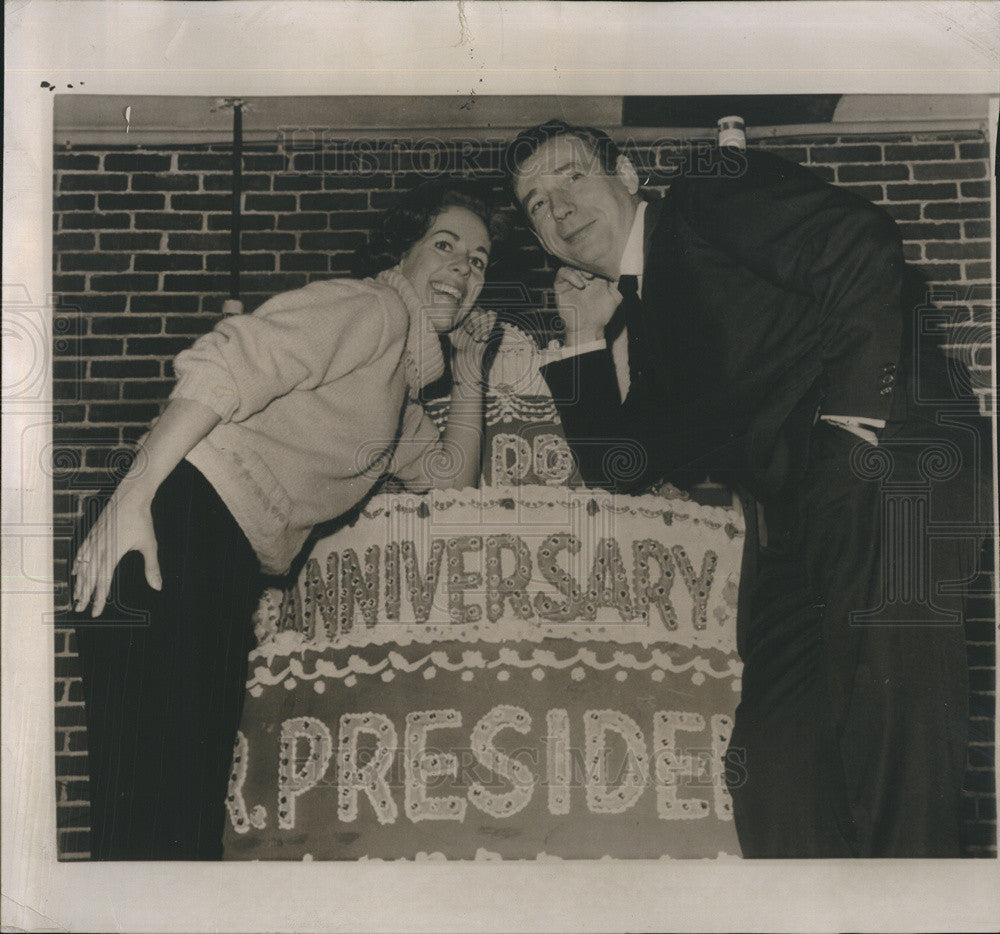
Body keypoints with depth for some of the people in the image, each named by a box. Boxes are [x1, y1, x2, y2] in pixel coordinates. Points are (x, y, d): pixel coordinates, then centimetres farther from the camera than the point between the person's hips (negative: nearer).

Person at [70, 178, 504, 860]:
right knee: (150, 808, -12)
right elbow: (228, 364, -16)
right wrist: (133, 495, -25)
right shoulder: (373, 307, -3)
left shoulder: (400, 392, 27)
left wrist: (470, 370, 26)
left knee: (199, 797, 12)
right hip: (182, 525, -10)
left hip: (232, 573, 10)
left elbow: (456, 479, 35)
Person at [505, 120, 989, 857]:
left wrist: (853, 406, -16)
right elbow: (621, 471, 18)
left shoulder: (713, 201, 7)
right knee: (774, 760, -1)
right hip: (791, 520, 7)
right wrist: (587, 340, 14)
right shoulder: (630, 314, 24)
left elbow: (861, 246, -8)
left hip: (882, 465, -7)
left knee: (889, 693, -22)